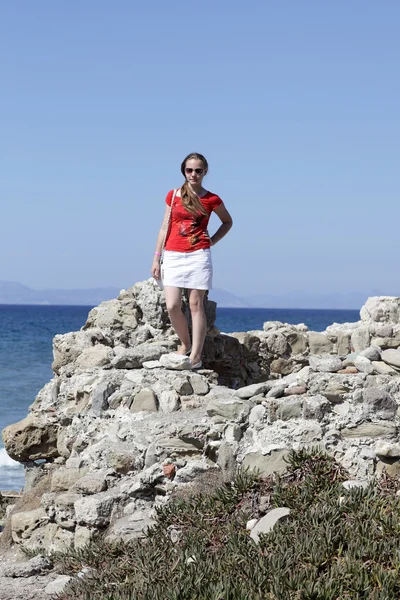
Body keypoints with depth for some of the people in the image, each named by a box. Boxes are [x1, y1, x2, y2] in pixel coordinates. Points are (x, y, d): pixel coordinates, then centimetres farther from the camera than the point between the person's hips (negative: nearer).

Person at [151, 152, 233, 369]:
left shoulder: (211, 199, 4)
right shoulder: (173, 195, 8)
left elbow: (227, 222, 20)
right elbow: (165, 228, 11)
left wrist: (212, 241, 6)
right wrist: (156, 258, 8)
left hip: (198, 255, -2)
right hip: (173, 255, 2)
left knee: (196, 304, -3)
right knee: (172, 306, -7)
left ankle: (195, 356, -1)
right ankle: (185, 344, 17)